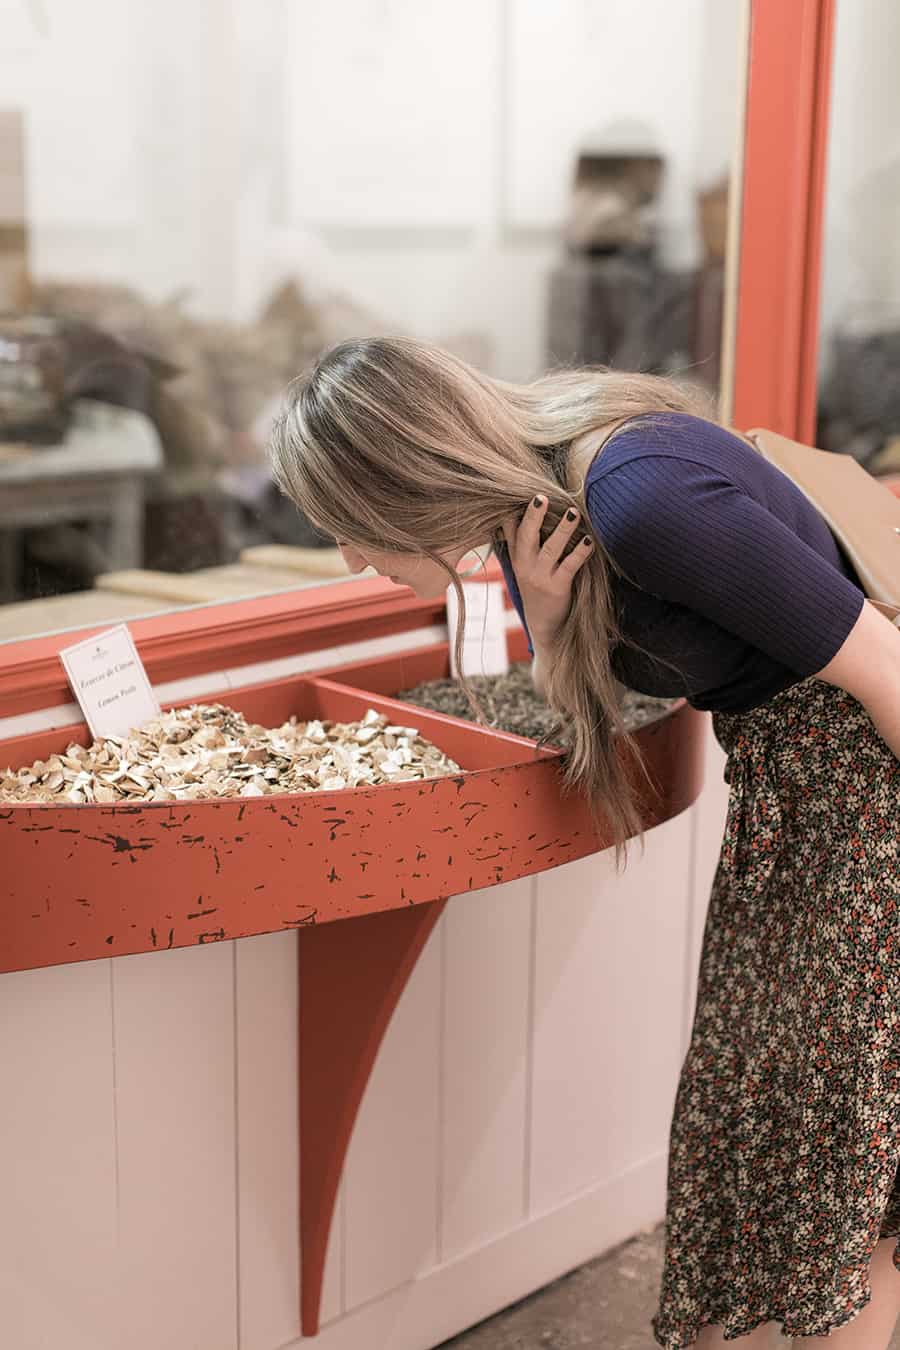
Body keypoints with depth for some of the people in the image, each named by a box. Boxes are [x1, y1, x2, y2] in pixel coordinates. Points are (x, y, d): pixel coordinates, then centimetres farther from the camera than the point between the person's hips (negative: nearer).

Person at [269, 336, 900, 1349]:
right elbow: (580, 709, 6)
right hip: (770, 781, 8)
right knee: (750, 1097, 15)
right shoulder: (530, 505, -3)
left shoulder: (643, 498, -31)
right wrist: (544, 619, -15)